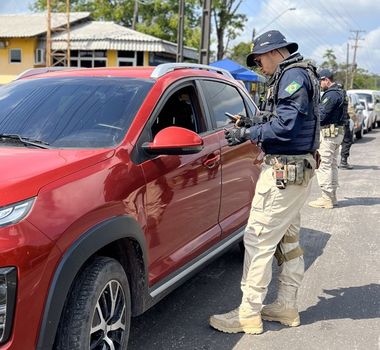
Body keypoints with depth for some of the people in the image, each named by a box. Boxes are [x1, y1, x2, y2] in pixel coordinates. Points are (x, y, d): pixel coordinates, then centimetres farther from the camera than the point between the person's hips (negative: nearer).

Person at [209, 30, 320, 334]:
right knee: (288, 240, 15)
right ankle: (287, 306, 26)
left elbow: (285, 125, -23)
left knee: (259, 240, -7)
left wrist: (247, 133, -13)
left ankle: (249, 314, 1)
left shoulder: (293, 75, -13)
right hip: (297, 170, 11)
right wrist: (252, 128, 10)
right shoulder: (298, 74, 18)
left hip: (284, 172, -11)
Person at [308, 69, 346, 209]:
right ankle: (332, 196, 24)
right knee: (332, 165, 16)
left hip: (328, 133, -11)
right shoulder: (340, 92, 15)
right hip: (338, 132, 11)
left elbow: (321, 115, -19)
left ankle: (326, 198, -3)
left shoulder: (331, 94, -17)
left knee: (324, 166, -6)